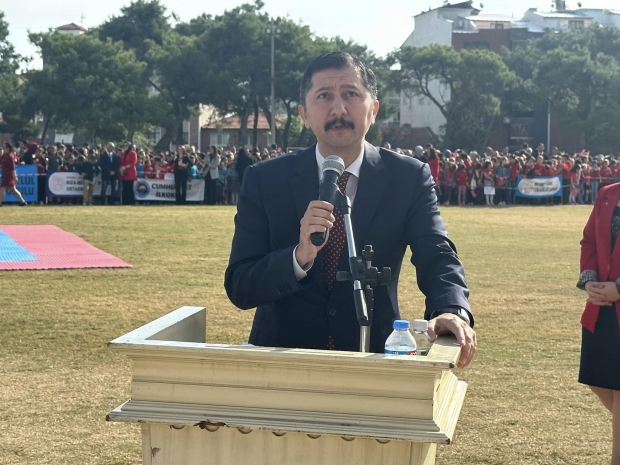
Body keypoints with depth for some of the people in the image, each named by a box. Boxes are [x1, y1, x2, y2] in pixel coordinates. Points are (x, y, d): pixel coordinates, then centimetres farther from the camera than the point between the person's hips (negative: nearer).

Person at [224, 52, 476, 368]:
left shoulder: (409, 178, 3)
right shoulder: (263, 181, 1)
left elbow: (436, 256, -6)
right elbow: (238, 288, -4)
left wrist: (452, 310, -28)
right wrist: (299, 256, -23)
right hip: (282, 358, -1)